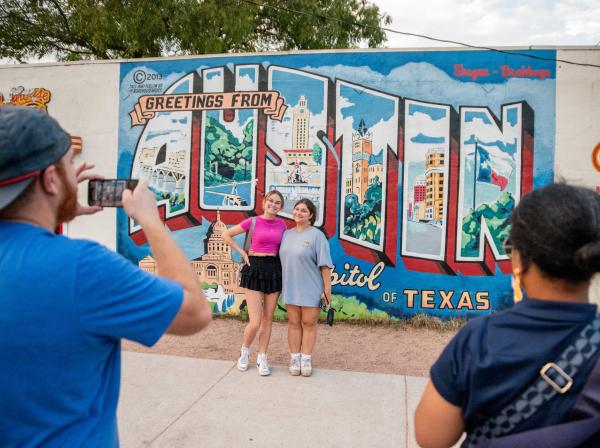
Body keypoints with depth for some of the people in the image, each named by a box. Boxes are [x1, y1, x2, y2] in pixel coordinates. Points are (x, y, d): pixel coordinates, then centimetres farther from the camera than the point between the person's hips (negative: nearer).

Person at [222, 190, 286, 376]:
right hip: (255, 268, -4)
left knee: (268, 319, 9)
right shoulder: (253, 221, -4)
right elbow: (226, 235, 3)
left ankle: (262, 358, 22)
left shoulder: (281, 224, 6)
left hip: (275, 269, 4)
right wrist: (242, 252, -2)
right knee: (255, 322, -6)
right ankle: (244, 350, 23)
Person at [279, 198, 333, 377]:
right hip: (291, 288, 4)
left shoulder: (316, 235, -9)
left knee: (309, 323, 6)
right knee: (293, 323, 10)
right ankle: (294, 359, 20)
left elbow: (325, 264, -11)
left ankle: (306, 360, 18)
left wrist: (327, 289, -13)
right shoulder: (287, 234, 8)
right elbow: (282, 259, 15)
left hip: (311, 288, -4)